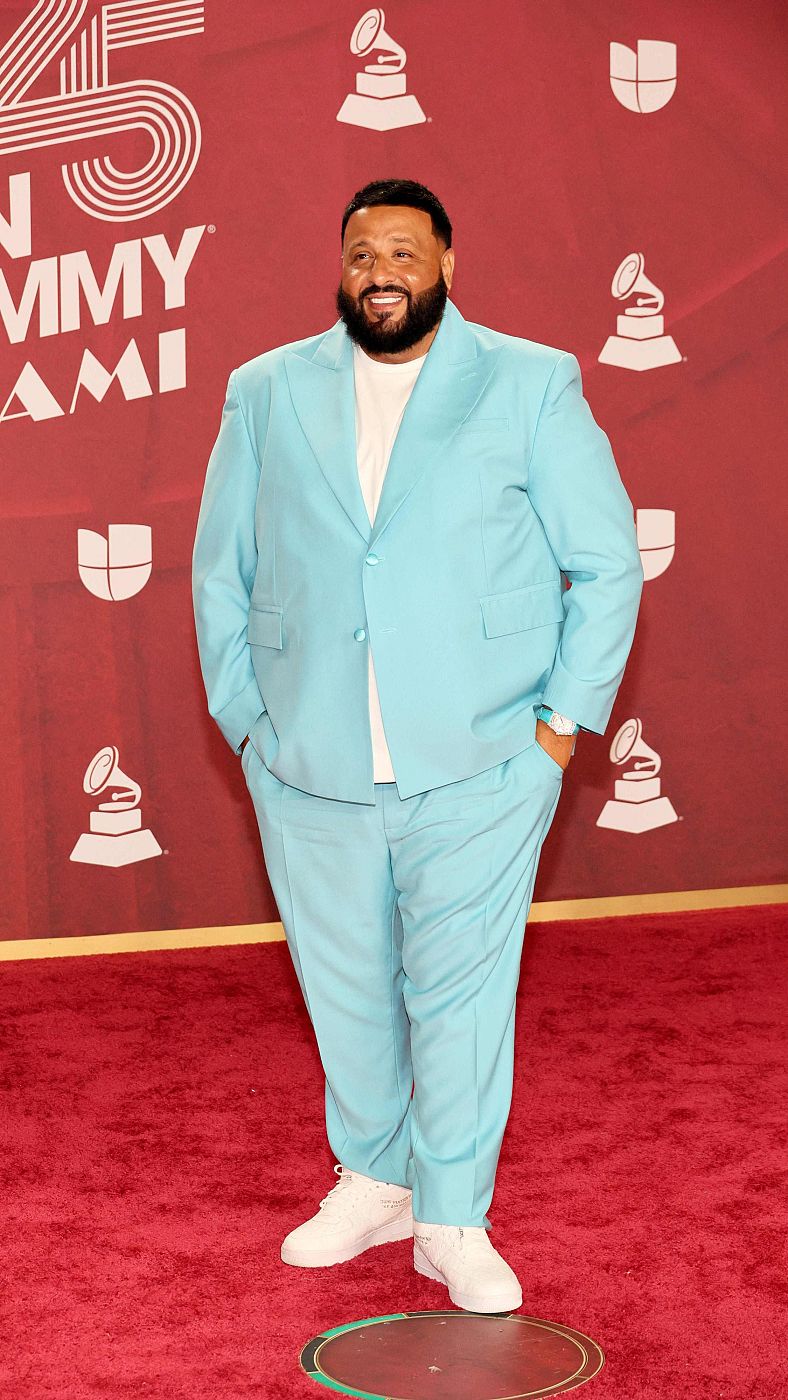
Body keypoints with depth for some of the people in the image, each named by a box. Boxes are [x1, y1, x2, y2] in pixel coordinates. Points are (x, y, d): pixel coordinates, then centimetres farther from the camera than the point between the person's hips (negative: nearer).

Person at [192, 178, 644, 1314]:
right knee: (344, 987, 12)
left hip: (479, 766, -2)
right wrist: (246, 721, 5)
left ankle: (455, 1221, 14)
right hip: (310, 771, 3)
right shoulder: (266, 394, 10)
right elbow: (219, 571, 13)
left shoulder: (530, 385, 3)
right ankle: (373, 1180, 31)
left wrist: (563, 720, -4)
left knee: (462, 987, 0)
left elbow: (606, 563, 3)